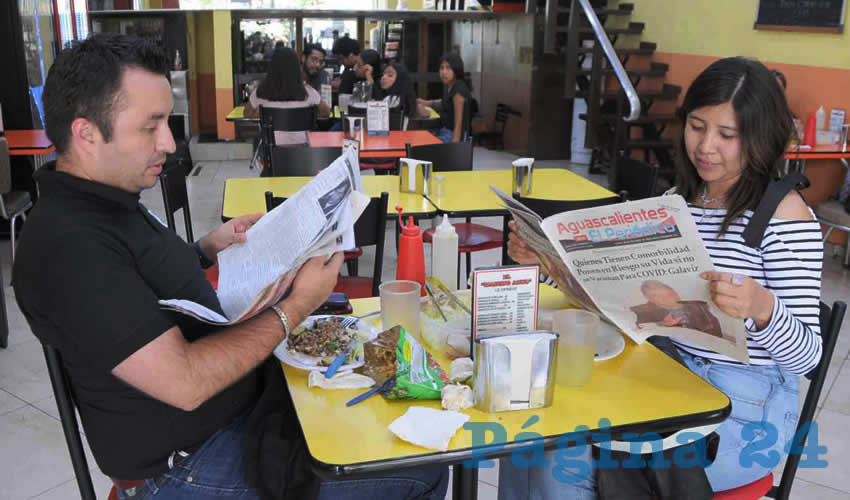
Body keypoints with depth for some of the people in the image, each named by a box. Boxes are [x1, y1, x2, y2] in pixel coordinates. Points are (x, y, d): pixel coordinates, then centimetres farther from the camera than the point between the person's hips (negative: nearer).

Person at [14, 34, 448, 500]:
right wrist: (297, 305, -20)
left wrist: (209, 247, 5)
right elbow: (185, 382, -29)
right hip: (185, 461, -10)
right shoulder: (67, 246, -26)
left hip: (242, 399, 10)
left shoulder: (104, 200, 6)